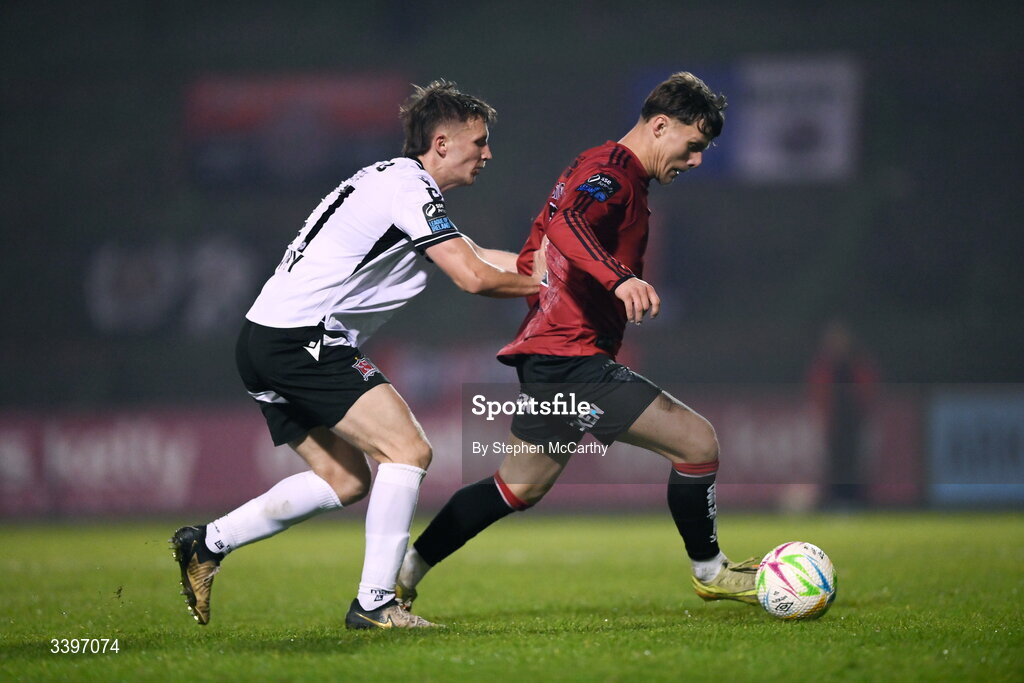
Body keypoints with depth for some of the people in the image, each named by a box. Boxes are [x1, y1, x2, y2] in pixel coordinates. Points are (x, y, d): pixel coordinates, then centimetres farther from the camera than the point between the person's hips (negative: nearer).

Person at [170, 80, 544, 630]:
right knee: (407, 450, -12)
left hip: (264, 342, 11)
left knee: (344, 480, 15)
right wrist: (542, 286, 0)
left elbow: (476, 255, 26)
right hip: (302, 341, -11)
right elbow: (473, 277, -15)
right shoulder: (411, 189, -10)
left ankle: (207, 544, 18)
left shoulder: (394, 182, 21)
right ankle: (374, 602, -11)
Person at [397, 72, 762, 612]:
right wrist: (620, 279, -47)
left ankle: (404, 573, 21)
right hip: (572, 359, -11)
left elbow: (531, 259, 27)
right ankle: (709, 572, 4)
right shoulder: (614, 171, -13)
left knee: (519, 488, 18)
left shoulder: (598, 168, 20)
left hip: (548, 356, 11)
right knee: (697, 441, -11)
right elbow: (565, 223, -34)